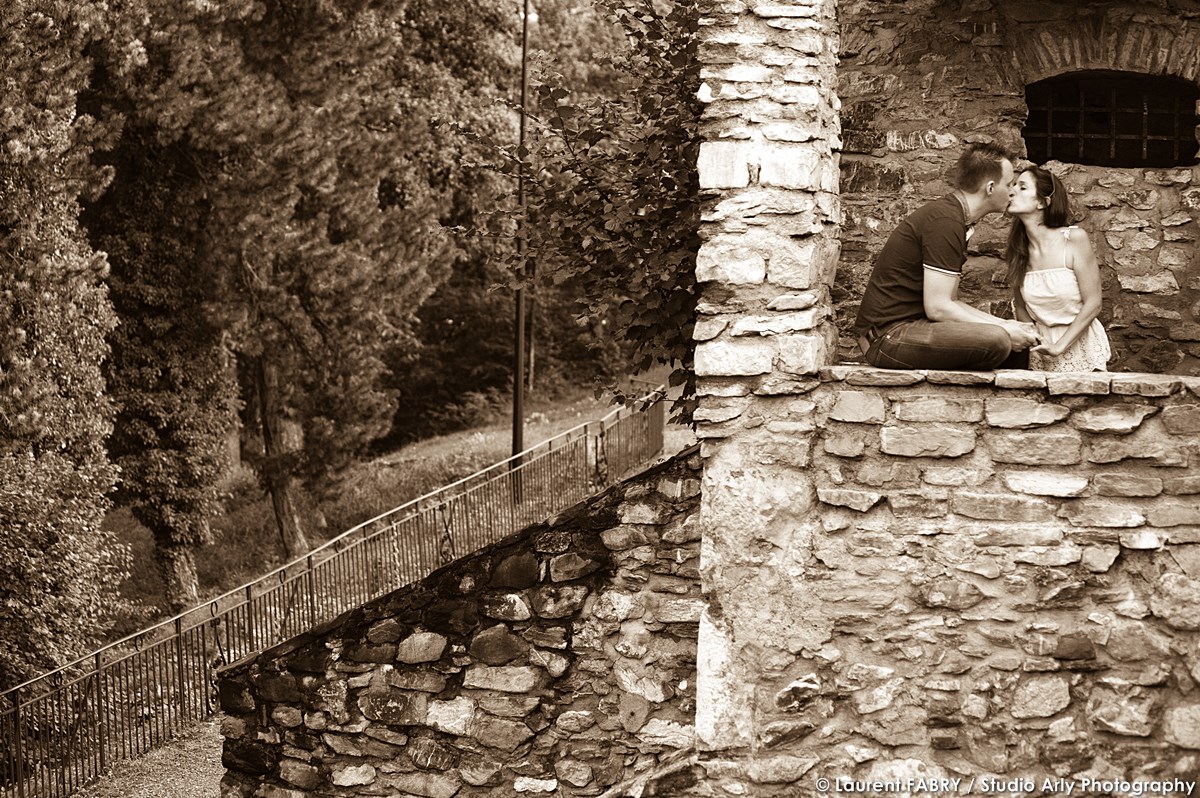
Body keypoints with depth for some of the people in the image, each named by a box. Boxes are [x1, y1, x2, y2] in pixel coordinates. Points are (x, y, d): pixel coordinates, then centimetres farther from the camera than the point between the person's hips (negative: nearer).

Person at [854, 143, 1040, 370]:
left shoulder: (953, 217, 17)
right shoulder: (944, 221, -16)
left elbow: (949, 302, 17)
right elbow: (937, 308, -20)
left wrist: (1003, 325, 7)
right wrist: (1001, 331, -13)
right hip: (888, 334, -10)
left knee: (1019, 345, 7)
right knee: (995, 342, -28)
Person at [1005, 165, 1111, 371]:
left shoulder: (1074, 238, -12)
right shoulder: (1017, 251, 0)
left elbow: (1092, 304, -11)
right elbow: (1021, 307, 8)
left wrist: (1059, 346, -15)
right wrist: (1037, 342, -10)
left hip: (1079, 345, -3)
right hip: (1041, 354, 3)